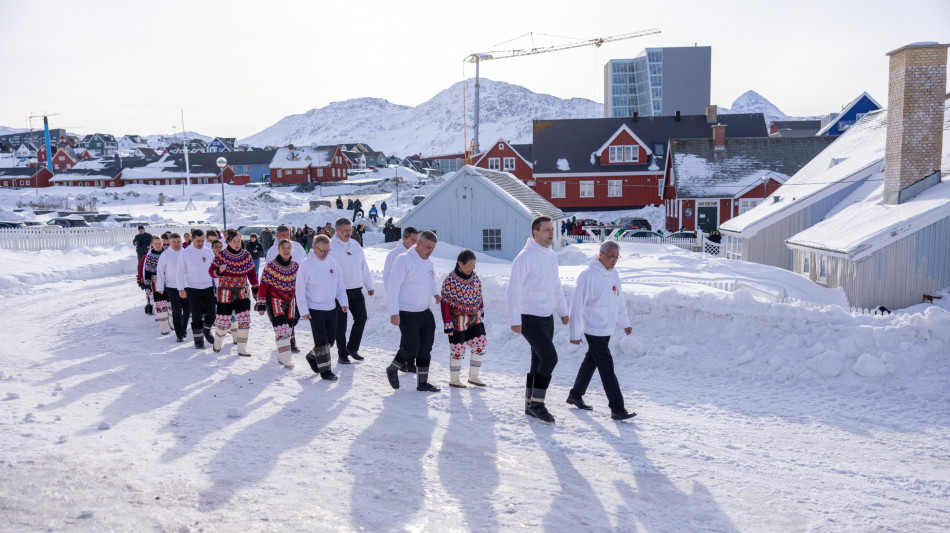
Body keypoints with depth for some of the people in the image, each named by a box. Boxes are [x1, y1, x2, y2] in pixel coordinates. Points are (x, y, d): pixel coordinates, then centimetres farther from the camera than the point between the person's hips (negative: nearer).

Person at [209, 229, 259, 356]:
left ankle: (242, 349, 6)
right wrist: (219, 271, -28)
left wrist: (256, 288, 3)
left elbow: (251, 273, 10)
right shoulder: (221, 255, -8)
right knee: (224, 323, 0)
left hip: (242, 292, 3)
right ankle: (217, 342, 30)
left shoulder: (246, 255, 2)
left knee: (244, 321, -6)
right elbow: (211, 271, -7)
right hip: (225, 293, -3)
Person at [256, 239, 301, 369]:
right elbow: (263, 286, -8)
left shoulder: (296, 267, 3)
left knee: (288, 330, 7)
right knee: (281, 330, -16)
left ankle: (281, 356, 23)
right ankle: (286, 359, -16)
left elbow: (299, 286, 13)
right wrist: (261, 304, -12)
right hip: (274, 301, -5)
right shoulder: (270, 266, -10)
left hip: (290, 302, 5)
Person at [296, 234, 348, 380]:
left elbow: (339, 283, 11)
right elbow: (300, 289, -11)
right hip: (314, 309, -6)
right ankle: (325, 370, 7)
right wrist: (303, 310, -13)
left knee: (330, 338, 14)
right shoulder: (306, 265, -12)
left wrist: (343, 301, 7)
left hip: (331, 308, 6)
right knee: (321, 341, -4)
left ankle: (312, 356, 36)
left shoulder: (332, 261, 3)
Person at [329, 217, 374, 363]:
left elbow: (364, 266, 18)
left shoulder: (355, 245, 12)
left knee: (361, 318, 6)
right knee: (341, 324, 3)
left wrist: (369, 285, 18)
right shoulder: (331, 247, -9)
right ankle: (342, 353, 15)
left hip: (356, 290, 6)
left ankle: (352, 348, 23)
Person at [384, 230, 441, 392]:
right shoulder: (404, 260, -14)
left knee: (425, 348, 9)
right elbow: (393, 287, -16)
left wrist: (436, 294, 6)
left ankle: (422, 382, 19)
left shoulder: (429, 263, 11)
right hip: (406, 314, -8)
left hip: (424, 312, 8)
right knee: (411, 347, -8)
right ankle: (392, 369, 18)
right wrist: (394, 312, -19)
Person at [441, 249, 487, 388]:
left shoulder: (474, 276, 1)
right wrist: (448, 325, -15)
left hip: (474, 318, 6)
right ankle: (453, 380, 18)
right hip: (458, 320, -6)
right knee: (458, 350, 1)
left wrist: (480, 311, 20)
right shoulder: (450, 280, -18)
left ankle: (473, 376, 21)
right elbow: (445, 303, -15)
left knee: (480, 346, 5)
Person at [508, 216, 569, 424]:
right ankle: (537, 403, -3)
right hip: (530, 318, -8)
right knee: (550, 357, -15)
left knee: (539, 362, 11)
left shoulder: (552, 256, 11)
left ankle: (530, 406, 21)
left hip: (547, 317, 8)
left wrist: (563, 311, 21)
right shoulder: (525, 257, -15)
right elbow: (514, 289, -16)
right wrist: (514, 320, -19)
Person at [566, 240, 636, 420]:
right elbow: (577, 304, -17)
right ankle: (617, 409, -5)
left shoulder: (613, 273, 8)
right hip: (594, 329, -9)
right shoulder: (588, 274, -18)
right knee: (607, 367, -8)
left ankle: (575, 395, 33)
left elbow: (619, 299, 20)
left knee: (591, 362, 18)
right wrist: (575, 333, -17)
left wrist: (624, 322, 21)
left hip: (607, 328, 9)